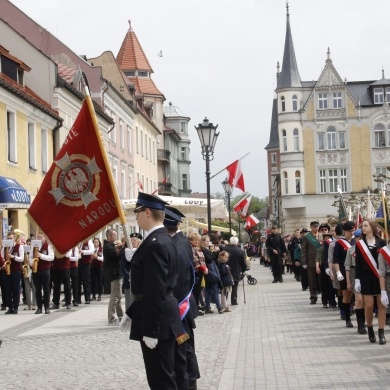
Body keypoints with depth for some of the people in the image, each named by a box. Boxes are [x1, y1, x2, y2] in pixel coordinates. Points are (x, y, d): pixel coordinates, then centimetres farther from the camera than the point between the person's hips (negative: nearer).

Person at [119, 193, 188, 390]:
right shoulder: (163, 240, 12)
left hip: (158, 321, -10)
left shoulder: (155, 244, -20)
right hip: (163, 317, 10)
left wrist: (150, 330, -22)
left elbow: (156, 291, -23)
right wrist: (131, 312, 22)